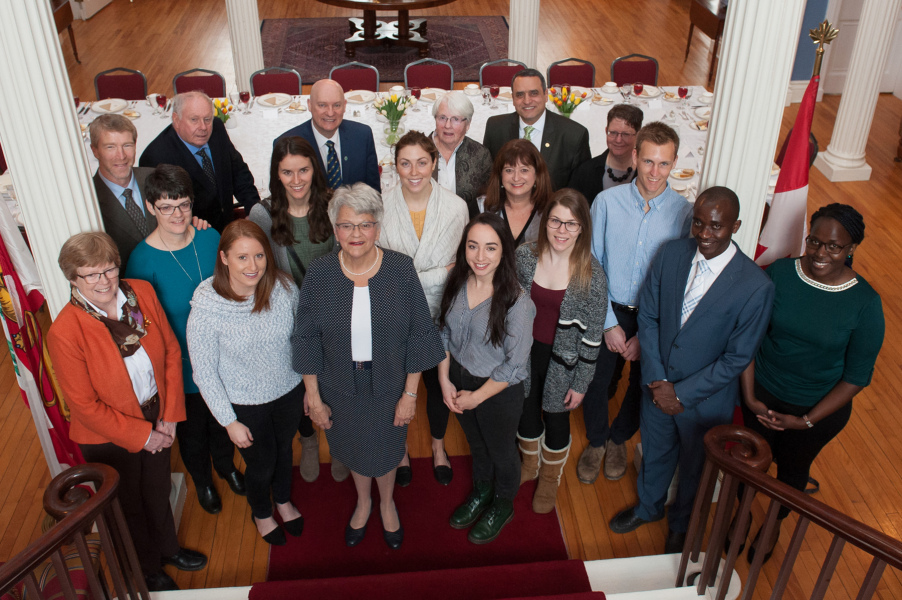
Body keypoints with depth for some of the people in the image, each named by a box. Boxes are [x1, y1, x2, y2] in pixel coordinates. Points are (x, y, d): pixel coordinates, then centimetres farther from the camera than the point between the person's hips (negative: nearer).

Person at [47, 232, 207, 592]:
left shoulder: (142, 293, -14)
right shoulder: (64, 333, -27)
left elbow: (171, 351, -5)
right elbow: (84, 405, -21)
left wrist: (170, 414, -8)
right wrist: (141, 435, -18)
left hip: (155, 418, 4)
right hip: (108, 437, -4)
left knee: (158, 490, 27)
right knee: (129, 505, 21)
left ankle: (168, 548, 56)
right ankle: (148, 569, 48)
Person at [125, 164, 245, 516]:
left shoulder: (210, 237, -11)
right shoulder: (143, 259, -23)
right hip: (181, 365, -3)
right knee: (191, 428, 22)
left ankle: (226, 465, 57)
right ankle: (202, 481, 51)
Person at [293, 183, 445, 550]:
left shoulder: (401, 270, -18)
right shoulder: (319, 275, -15)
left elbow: (419, 336, -11)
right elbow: (307, 340, -6)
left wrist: (410, 394, -9)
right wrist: (314, 398, -3)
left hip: (389, 385, -1)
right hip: (339, 386, 1)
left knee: (385, 450, 21)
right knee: (354, 450, 24)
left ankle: (387, 503, 54)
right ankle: (363, 501, 57)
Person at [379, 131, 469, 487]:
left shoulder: (456, 207, -13)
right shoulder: (381, 208, -15)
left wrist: (408, 277, -15)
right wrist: (436, 274, -22)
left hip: (439, 315, 1)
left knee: (438, 383, 20)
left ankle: (438, 446, 48)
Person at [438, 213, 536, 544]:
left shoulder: (516, 301, -29)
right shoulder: (457, 283, -12)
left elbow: (515, 364, -22)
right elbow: (444, 334, 1)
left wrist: (477, 396, -14)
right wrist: (445, 381, -5)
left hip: (499, 391, -5)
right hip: (459, 380, 5)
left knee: (501, 451, 21)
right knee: (476, 444, 30)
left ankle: (502, 506, 50)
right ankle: (480, 493, 57)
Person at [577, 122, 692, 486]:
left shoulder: (684, 213, -13)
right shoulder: (607, 202, -13)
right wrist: (609, 323, -9)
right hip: (608, 311, 0)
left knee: (642, 387, 19)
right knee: (595, 383, 12)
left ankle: (619, 439, 48)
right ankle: (596, 441, 42)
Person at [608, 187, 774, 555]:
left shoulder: (755, 287, -26)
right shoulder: (670, 255, -13)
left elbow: (737, 358, -19)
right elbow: (648, 317, -5)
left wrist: (683, 394, -17)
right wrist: (657, 380, -12)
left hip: (705, 398, -3)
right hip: (658, 385, 3)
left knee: (695, 468, 23)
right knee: (655, 453, 27)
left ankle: (682, 524, 53)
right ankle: (648, 506, 58)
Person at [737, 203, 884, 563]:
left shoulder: (865, 304, -20)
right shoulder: (779, 274, -17)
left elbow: (857, 377, -13)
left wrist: (806, 421, -16)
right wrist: (749, 396, -13)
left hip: (819, 409, -1)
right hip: (762, 394, 1)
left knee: (792, 468, 23)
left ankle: (773, 525, 53)